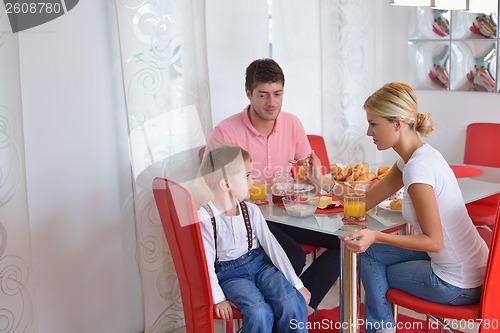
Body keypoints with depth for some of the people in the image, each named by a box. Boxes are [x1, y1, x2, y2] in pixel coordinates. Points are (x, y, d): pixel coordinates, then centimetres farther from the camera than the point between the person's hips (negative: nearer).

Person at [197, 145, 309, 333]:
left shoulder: (251, 211, -2)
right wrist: (218, 299, -14)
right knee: (259, 311, -28)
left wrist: (297, 284, -2)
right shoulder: (204, 219, -16)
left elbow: (272, 246, -1)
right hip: (230, 273, -4)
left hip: (259, 262, 4)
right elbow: (206, 262, -11)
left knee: (292, 302, -19)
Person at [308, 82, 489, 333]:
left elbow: (434, 241, -24)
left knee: (372, 265, 6)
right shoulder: (417, 156, 3)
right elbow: (367, 200, 8)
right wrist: (322, 181, 3)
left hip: (458, 284, -8)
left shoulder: (417, 167, -26)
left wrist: (375, 236, -30)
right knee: (370, 253, 13)